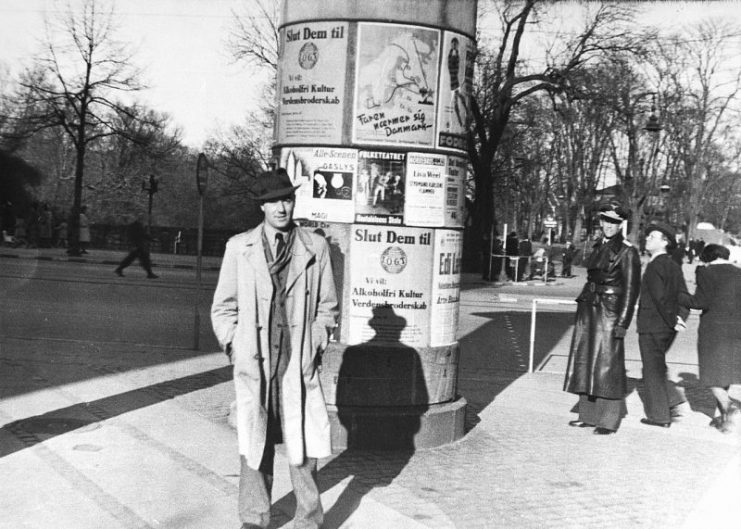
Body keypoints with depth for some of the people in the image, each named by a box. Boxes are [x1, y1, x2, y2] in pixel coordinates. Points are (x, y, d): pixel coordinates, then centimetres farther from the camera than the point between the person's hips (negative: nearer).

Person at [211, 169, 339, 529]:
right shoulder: (239, 247, 4)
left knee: (303, 446, 1)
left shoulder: (316, 247, 3)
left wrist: (315, 347, 3)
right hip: (253, 363, 1)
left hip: (299, 364, 0)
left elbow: (326, 306, 9)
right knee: (254, 445, 8)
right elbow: (223, 307, 10)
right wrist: (235, 349, 2)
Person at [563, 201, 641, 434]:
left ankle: (609, 420, 7)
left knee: (607, 364, -3)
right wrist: (582, 308, 15)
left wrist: (623, 322, -16)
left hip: (610, 312, -8)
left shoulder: (627, 251, -9)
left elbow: (631, 289, -12)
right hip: (589, 309, 8)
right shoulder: (598, 247, 13)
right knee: (585, 361, 12)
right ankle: (589, 414, 23)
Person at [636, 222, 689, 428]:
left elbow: (660, 297, -22)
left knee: (653, 370, 4)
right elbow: (683, 295, 8)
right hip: (666, 328, 8)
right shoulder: (673, 266, 10)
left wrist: (673, 321, -14)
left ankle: (659, 416, 12)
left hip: (652, 327, -8)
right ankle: (673, 402, 18)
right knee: (657, 368, 22)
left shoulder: (654, 266, -17)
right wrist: (680, 317, 0)